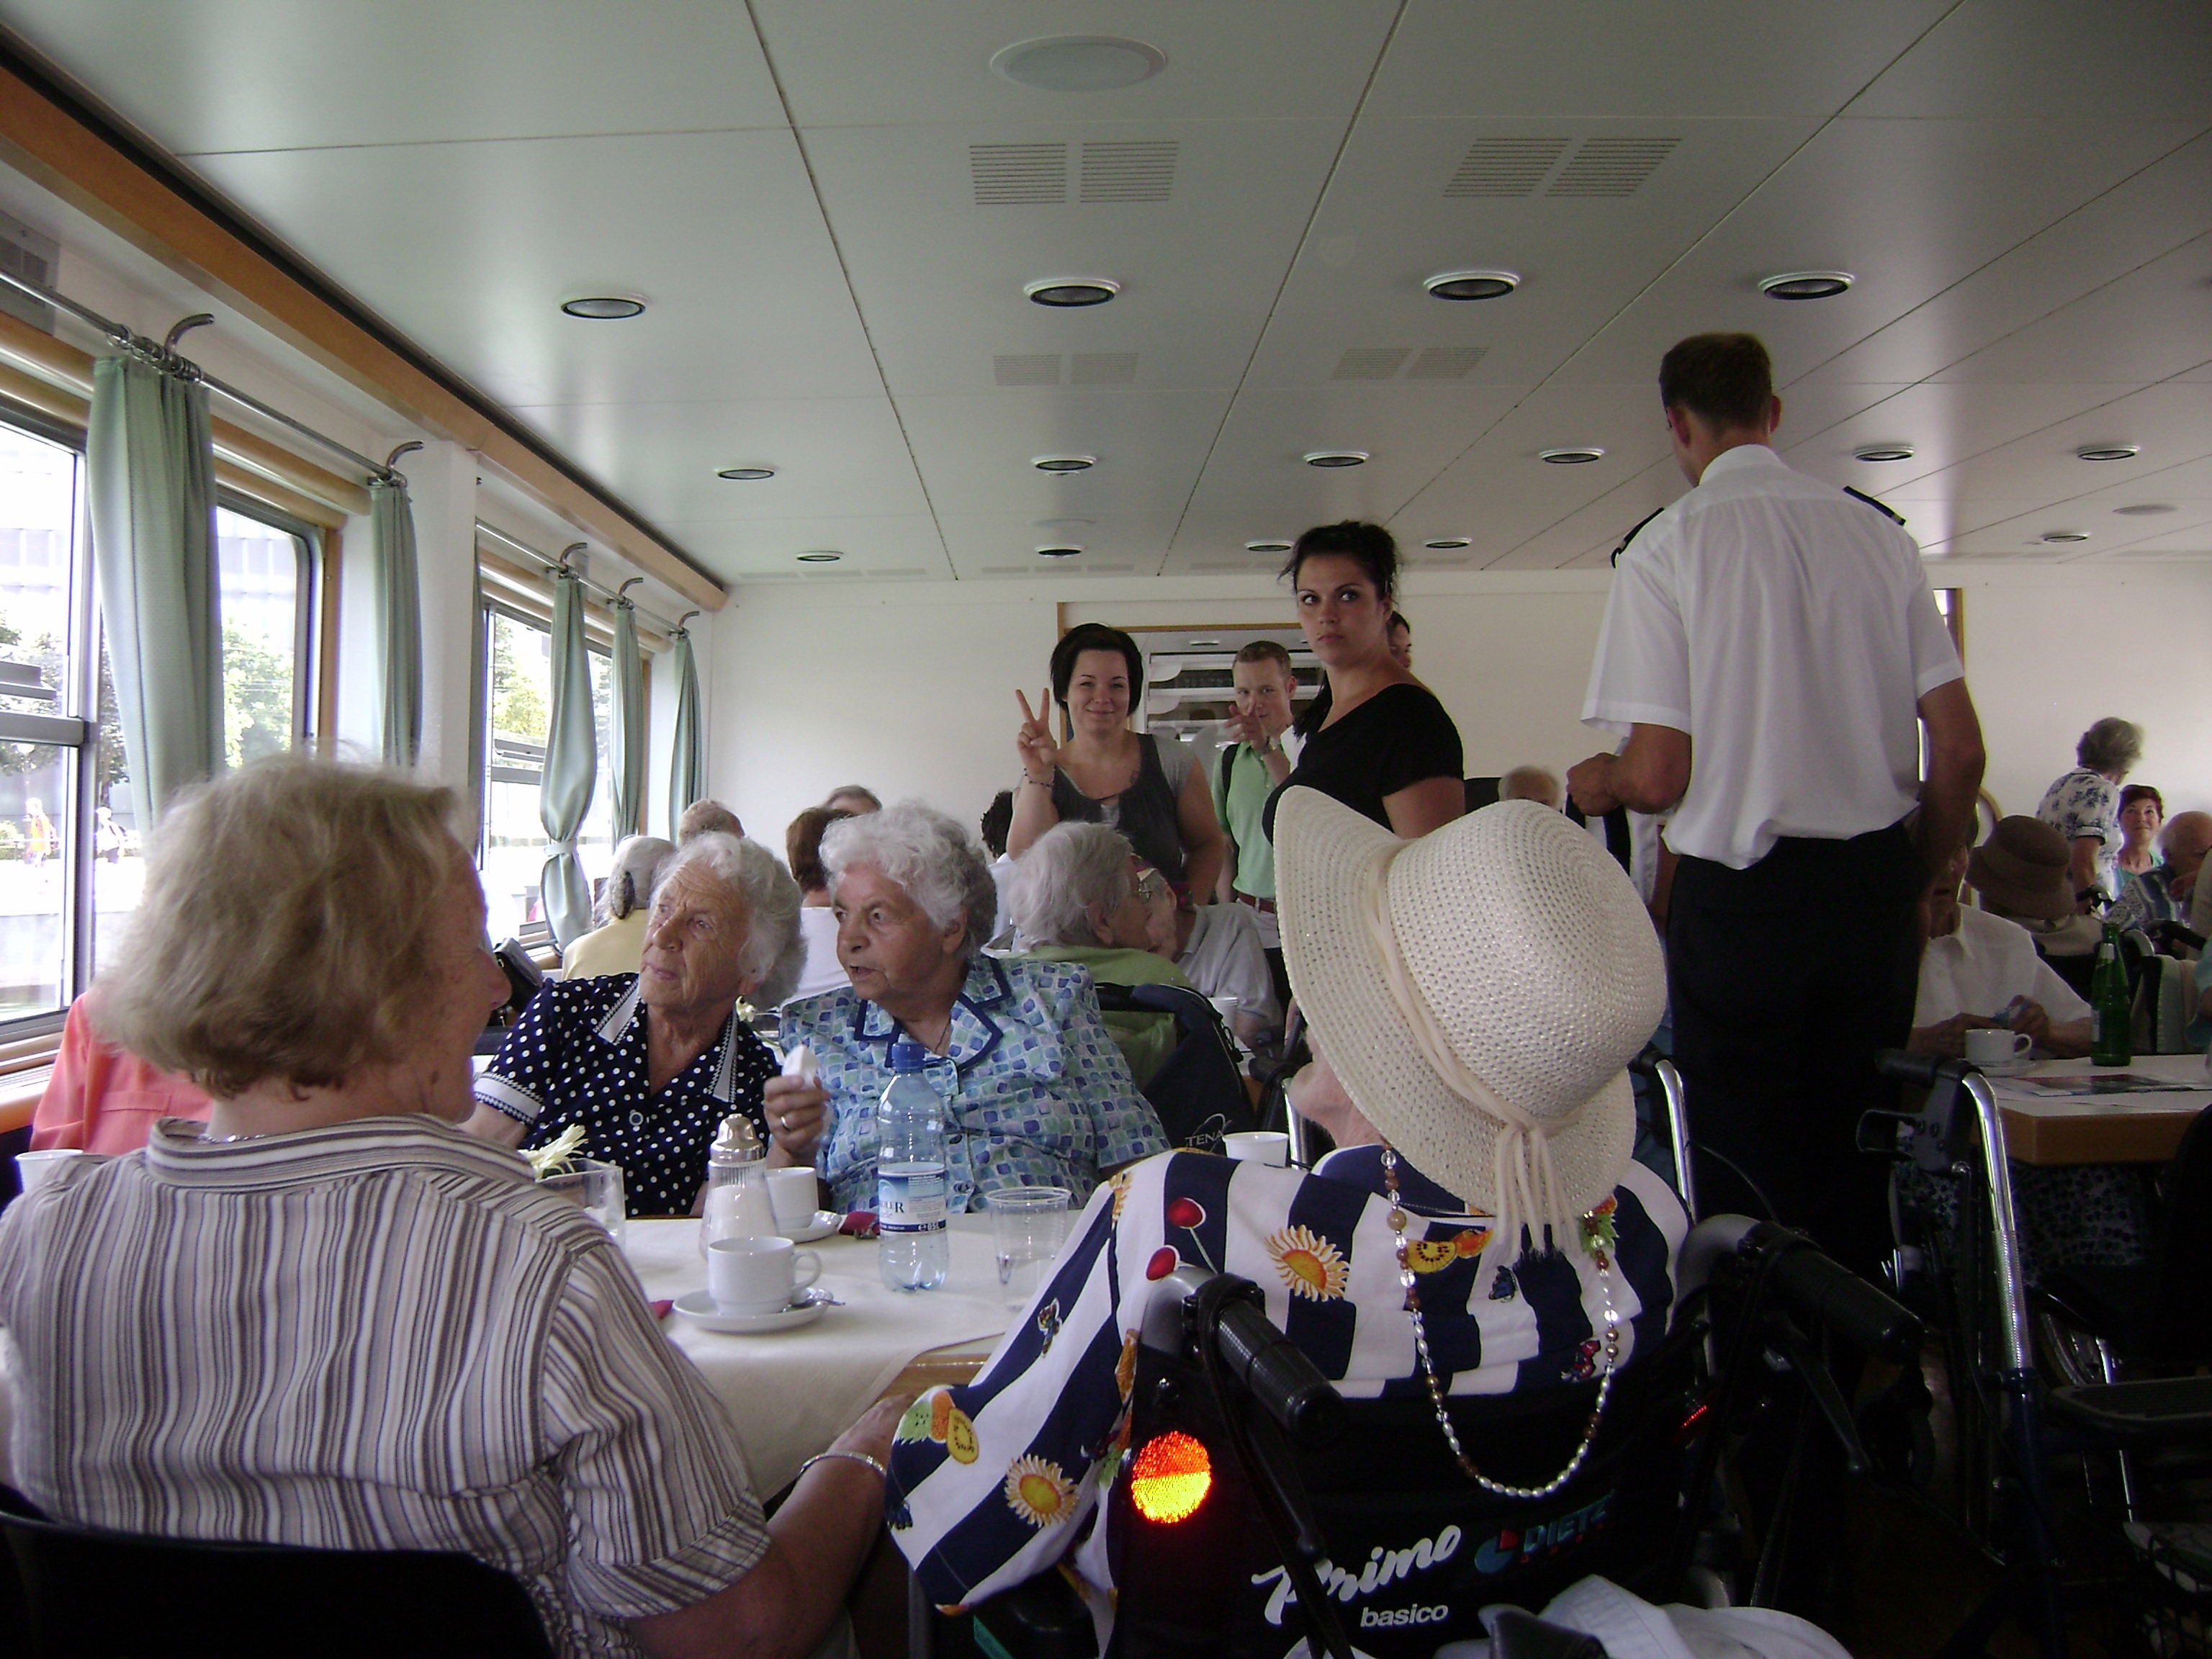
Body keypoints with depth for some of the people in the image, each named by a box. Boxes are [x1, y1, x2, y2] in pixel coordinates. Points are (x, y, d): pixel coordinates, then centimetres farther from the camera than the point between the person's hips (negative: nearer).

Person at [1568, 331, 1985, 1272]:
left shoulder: (1667, 548, -9)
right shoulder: (1877, 534, 3)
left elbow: (1657, 778, -14)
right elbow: (1961, 751, 2)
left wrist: (1592, 783, 8)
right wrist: (1913, 879, 17)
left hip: (1740, 890, -4)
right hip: (1876, 885, 4)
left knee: (1750, 1169, 8)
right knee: (1856, 1156, 16)